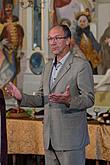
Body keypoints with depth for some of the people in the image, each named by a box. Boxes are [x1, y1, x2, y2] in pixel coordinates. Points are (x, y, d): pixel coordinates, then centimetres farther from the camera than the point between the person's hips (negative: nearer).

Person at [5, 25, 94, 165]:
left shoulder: (81, 65, -8)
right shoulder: (49, 66, 16)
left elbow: (89, 99, -11)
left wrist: (69, 100, -31)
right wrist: (22, 97, -1)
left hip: (71, 138, -7)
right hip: (50, 138, 7)